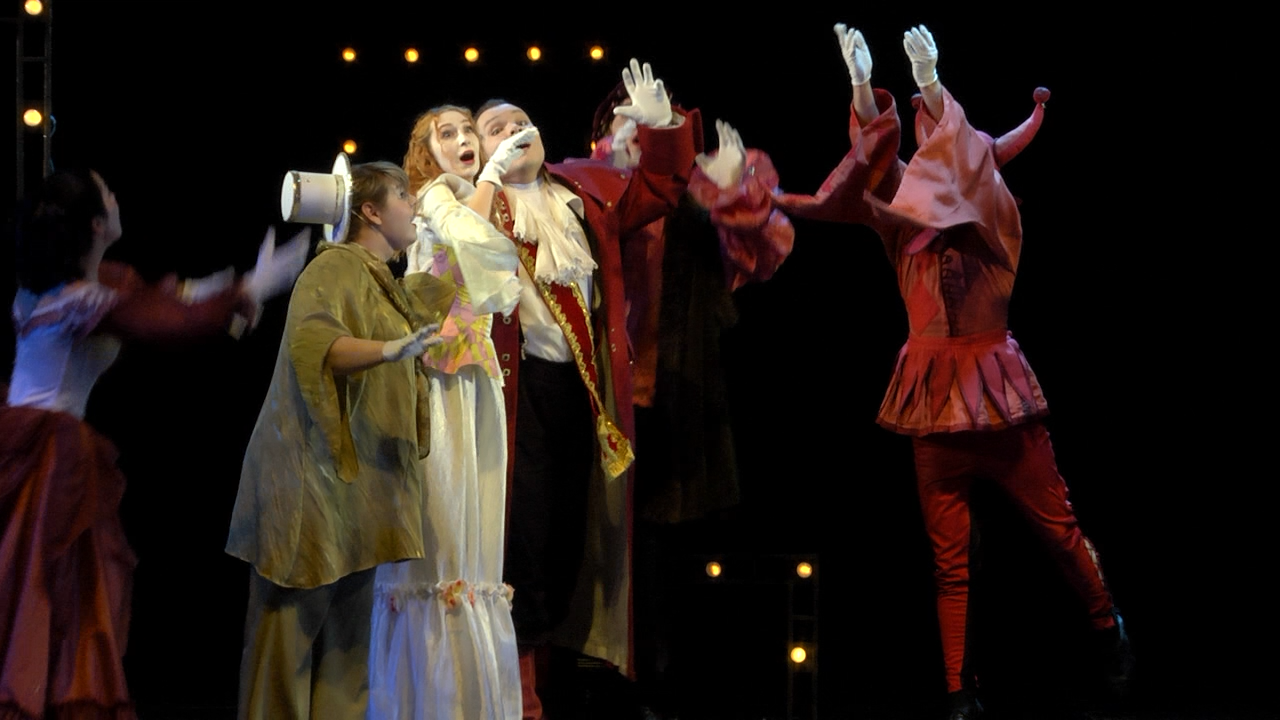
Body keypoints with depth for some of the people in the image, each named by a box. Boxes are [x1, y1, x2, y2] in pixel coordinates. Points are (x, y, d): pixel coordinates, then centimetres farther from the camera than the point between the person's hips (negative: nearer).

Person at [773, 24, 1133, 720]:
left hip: (997, 388, -2)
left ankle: (1108, 629, 27)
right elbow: (874, 163, -2)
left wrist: (930, 82, -18)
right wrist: (862, 85, -13)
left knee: (1058, 526, 4)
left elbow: (974, 158, -13)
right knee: (950, 556, 2)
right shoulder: (903, 231, 8)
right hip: (935, 397, 2)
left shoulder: (991, 226, 0)